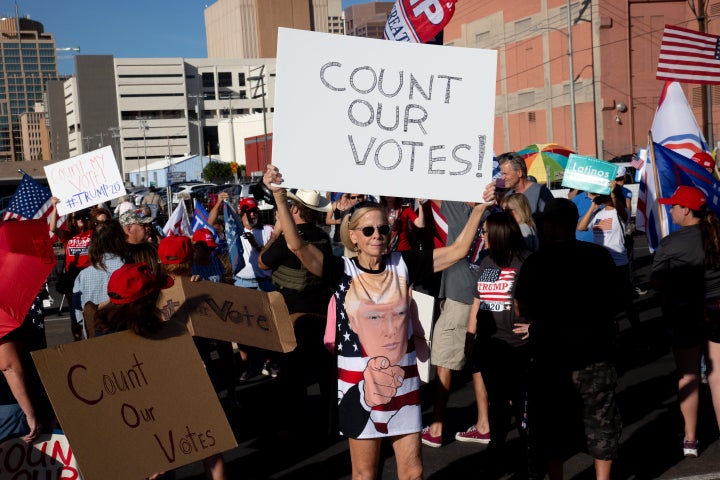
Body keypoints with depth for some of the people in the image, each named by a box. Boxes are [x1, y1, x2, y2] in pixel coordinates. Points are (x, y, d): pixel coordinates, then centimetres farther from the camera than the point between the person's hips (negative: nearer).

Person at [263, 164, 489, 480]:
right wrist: (279, 195, -30)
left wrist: (480, 206, -8)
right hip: (359, 384, -2)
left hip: (402, 383, 2)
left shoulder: (403, 265, -2)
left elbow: (458, 250, -1)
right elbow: (297, 245, -21)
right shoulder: (342, 271, -9)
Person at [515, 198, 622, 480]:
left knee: (552, 423, 12)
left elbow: (521, 311, -6)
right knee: (600, 420, 14)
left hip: (551, 354, -2)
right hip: (596, 351, 2)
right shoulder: (600, 256, -3)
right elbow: (614, 299, 8)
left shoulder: (534, 263, -11)